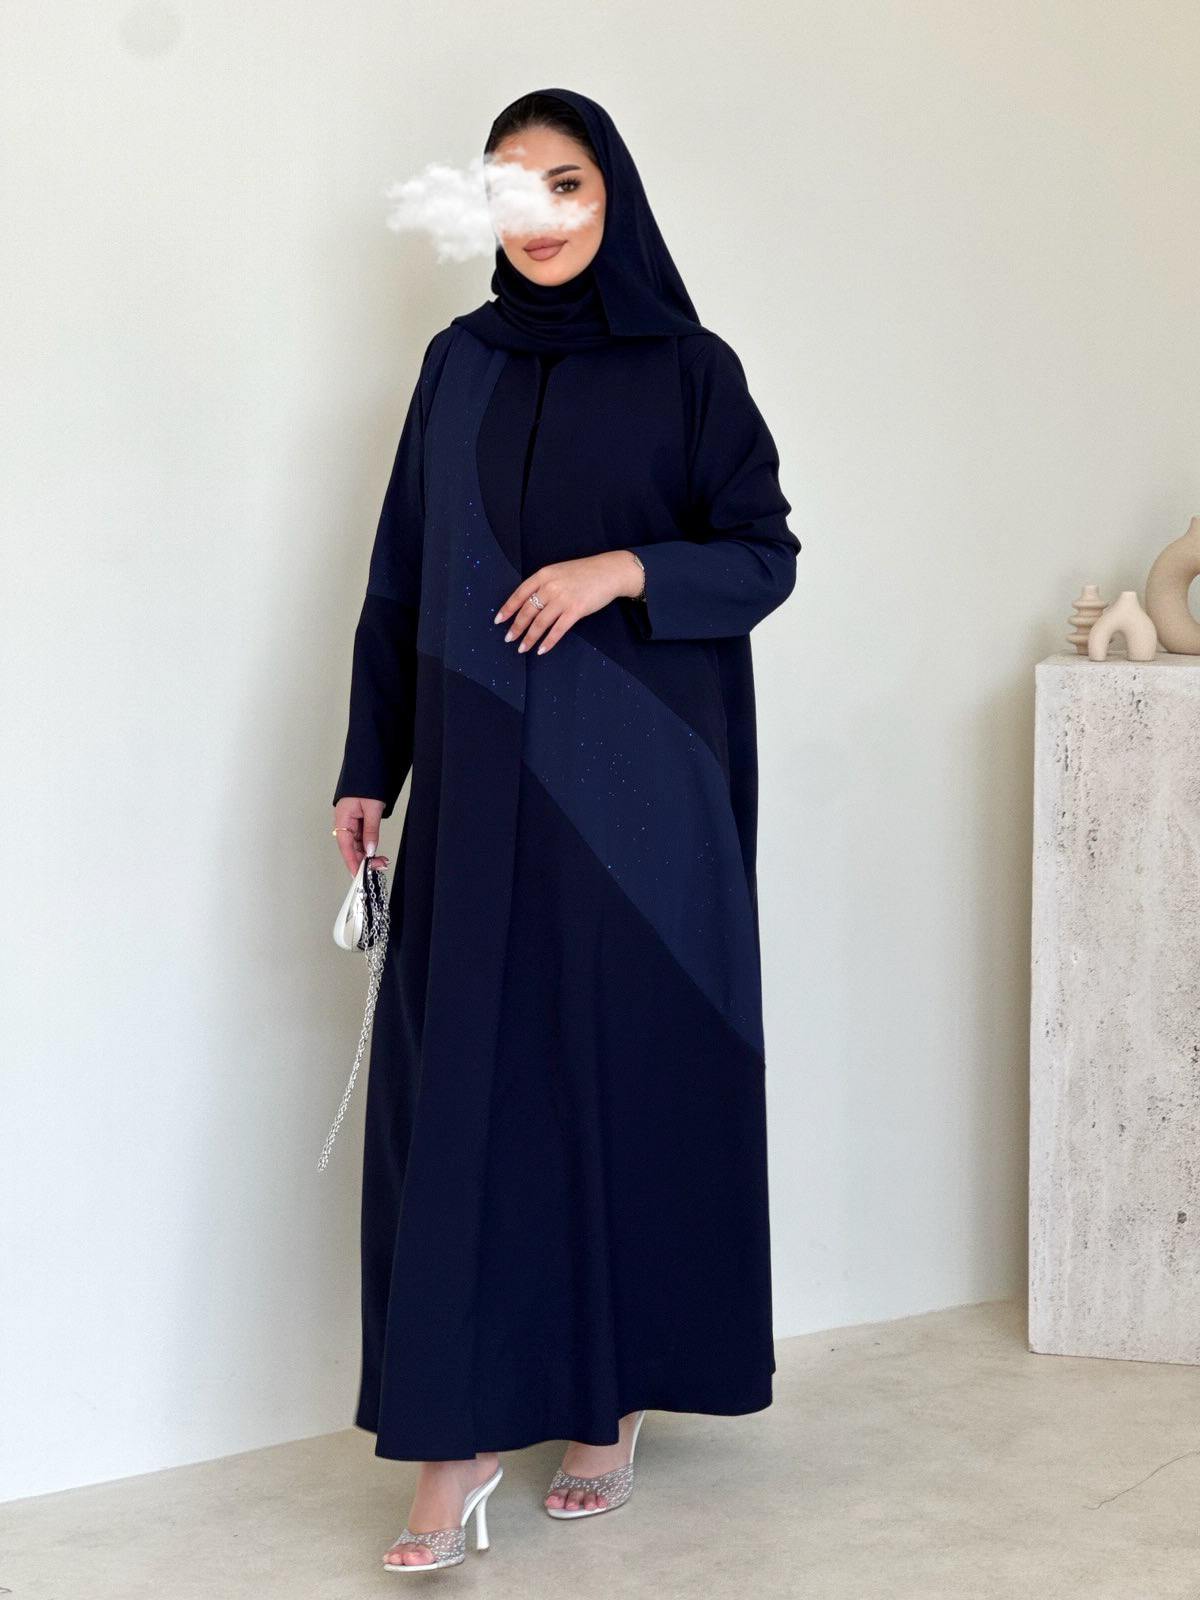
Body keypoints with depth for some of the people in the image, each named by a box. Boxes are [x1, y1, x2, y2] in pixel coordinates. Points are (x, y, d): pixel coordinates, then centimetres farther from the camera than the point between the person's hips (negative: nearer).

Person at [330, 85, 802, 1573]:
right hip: (480, 781, 2)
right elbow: (400, 577, 10)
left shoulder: (690, 370, 2)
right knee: (463, 1075, -2)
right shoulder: (459, 365, 10)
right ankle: (461, 1430, 3)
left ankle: (616, 1397, 19)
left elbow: (766, 556, 0)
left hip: (637, 786, -2)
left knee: (630, 1068, 3)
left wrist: (625, 569, -17)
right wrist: (367, 766, 6)